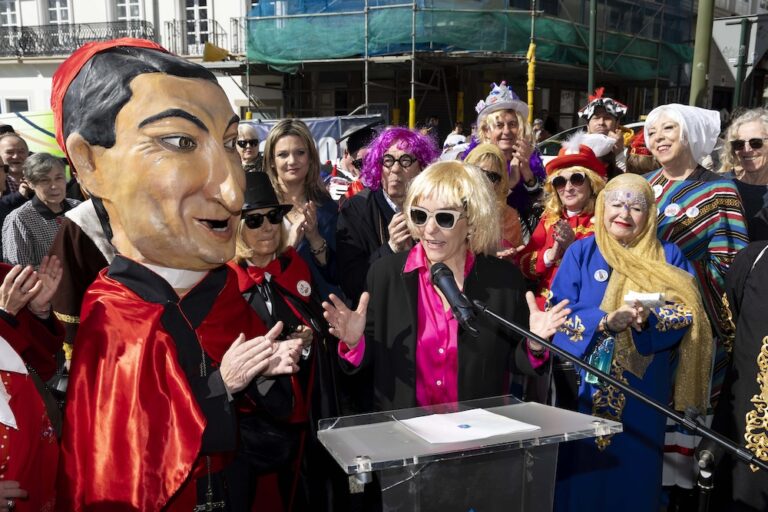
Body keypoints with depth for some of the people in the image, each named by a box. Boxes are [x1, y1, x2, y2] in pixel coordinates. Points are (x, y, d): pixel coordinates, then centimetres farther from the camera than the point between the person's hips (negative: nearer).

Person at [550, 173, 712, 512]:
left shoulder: (668, 258, 5)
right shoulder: (581, 252, 3)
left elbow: (688, 314, -4)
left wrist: (649, 319, -24)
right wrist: (606, 321, -22)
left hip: (642, 389, 1)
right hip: (583, 385, 0)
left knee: (633, 466, 8)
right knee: (580, 468, 7)